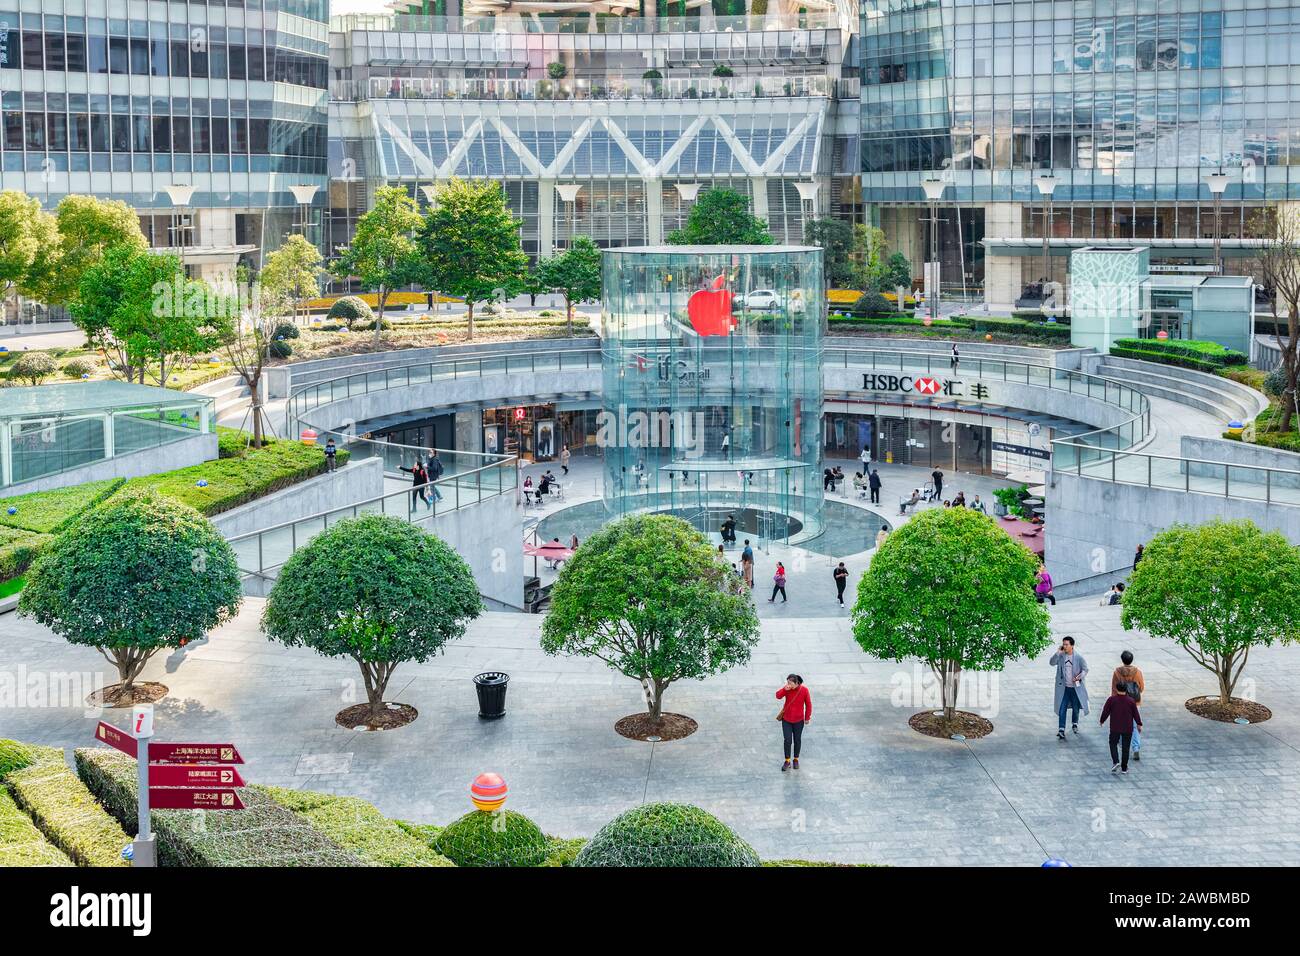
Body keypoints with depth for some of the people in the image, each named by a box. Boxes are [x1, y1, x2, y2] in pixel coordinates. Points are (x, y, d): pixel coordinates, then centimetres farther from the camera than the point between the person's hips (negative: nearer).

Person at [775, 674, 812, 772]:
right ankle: (787, 761, 11)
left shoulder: (804, 690, -14)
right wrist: (785, 689, -32)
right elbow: (778, 696, -18)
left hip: (798, 720, -1)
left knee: (797, 741, 13)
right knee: (787, 741, -3)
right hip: (786, 720, 1)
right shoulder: (787, 689, -9)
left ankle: (796, 760, 31)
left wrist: (807, 718, -1)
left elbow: (808, 705, -6)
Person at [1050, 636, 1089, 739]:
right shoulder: (1060, 656, -4)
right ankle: (1061, 730, -5)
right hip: (1063, 688, 0)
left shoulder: (1079, 657, -8)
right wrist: (1058, 653, -25)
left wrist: (1080, 676, -21)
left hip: (1076, 687, 0)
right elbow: (1052, 663, -16)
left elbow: (1085, 669, -3)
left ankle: (1075, 724, 41)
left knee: (1076, 708, 15)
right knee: (1062, 709, -6)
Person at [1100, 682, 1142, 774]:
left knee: (1113, 744, 14)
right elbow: (1136, 713, 3)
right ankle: (1124, 768, 13)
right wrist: (1139, 724, 17)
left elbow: (1105, 711, -2)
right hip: (1128, 728, 1)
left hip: (1115, 728, -1)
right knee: (1126, 747, 9)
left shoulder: (1111, 700, -9)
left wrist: (1102, 721, 15)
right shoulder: (1131, 701, -5)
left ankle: (1116, 761, -8)